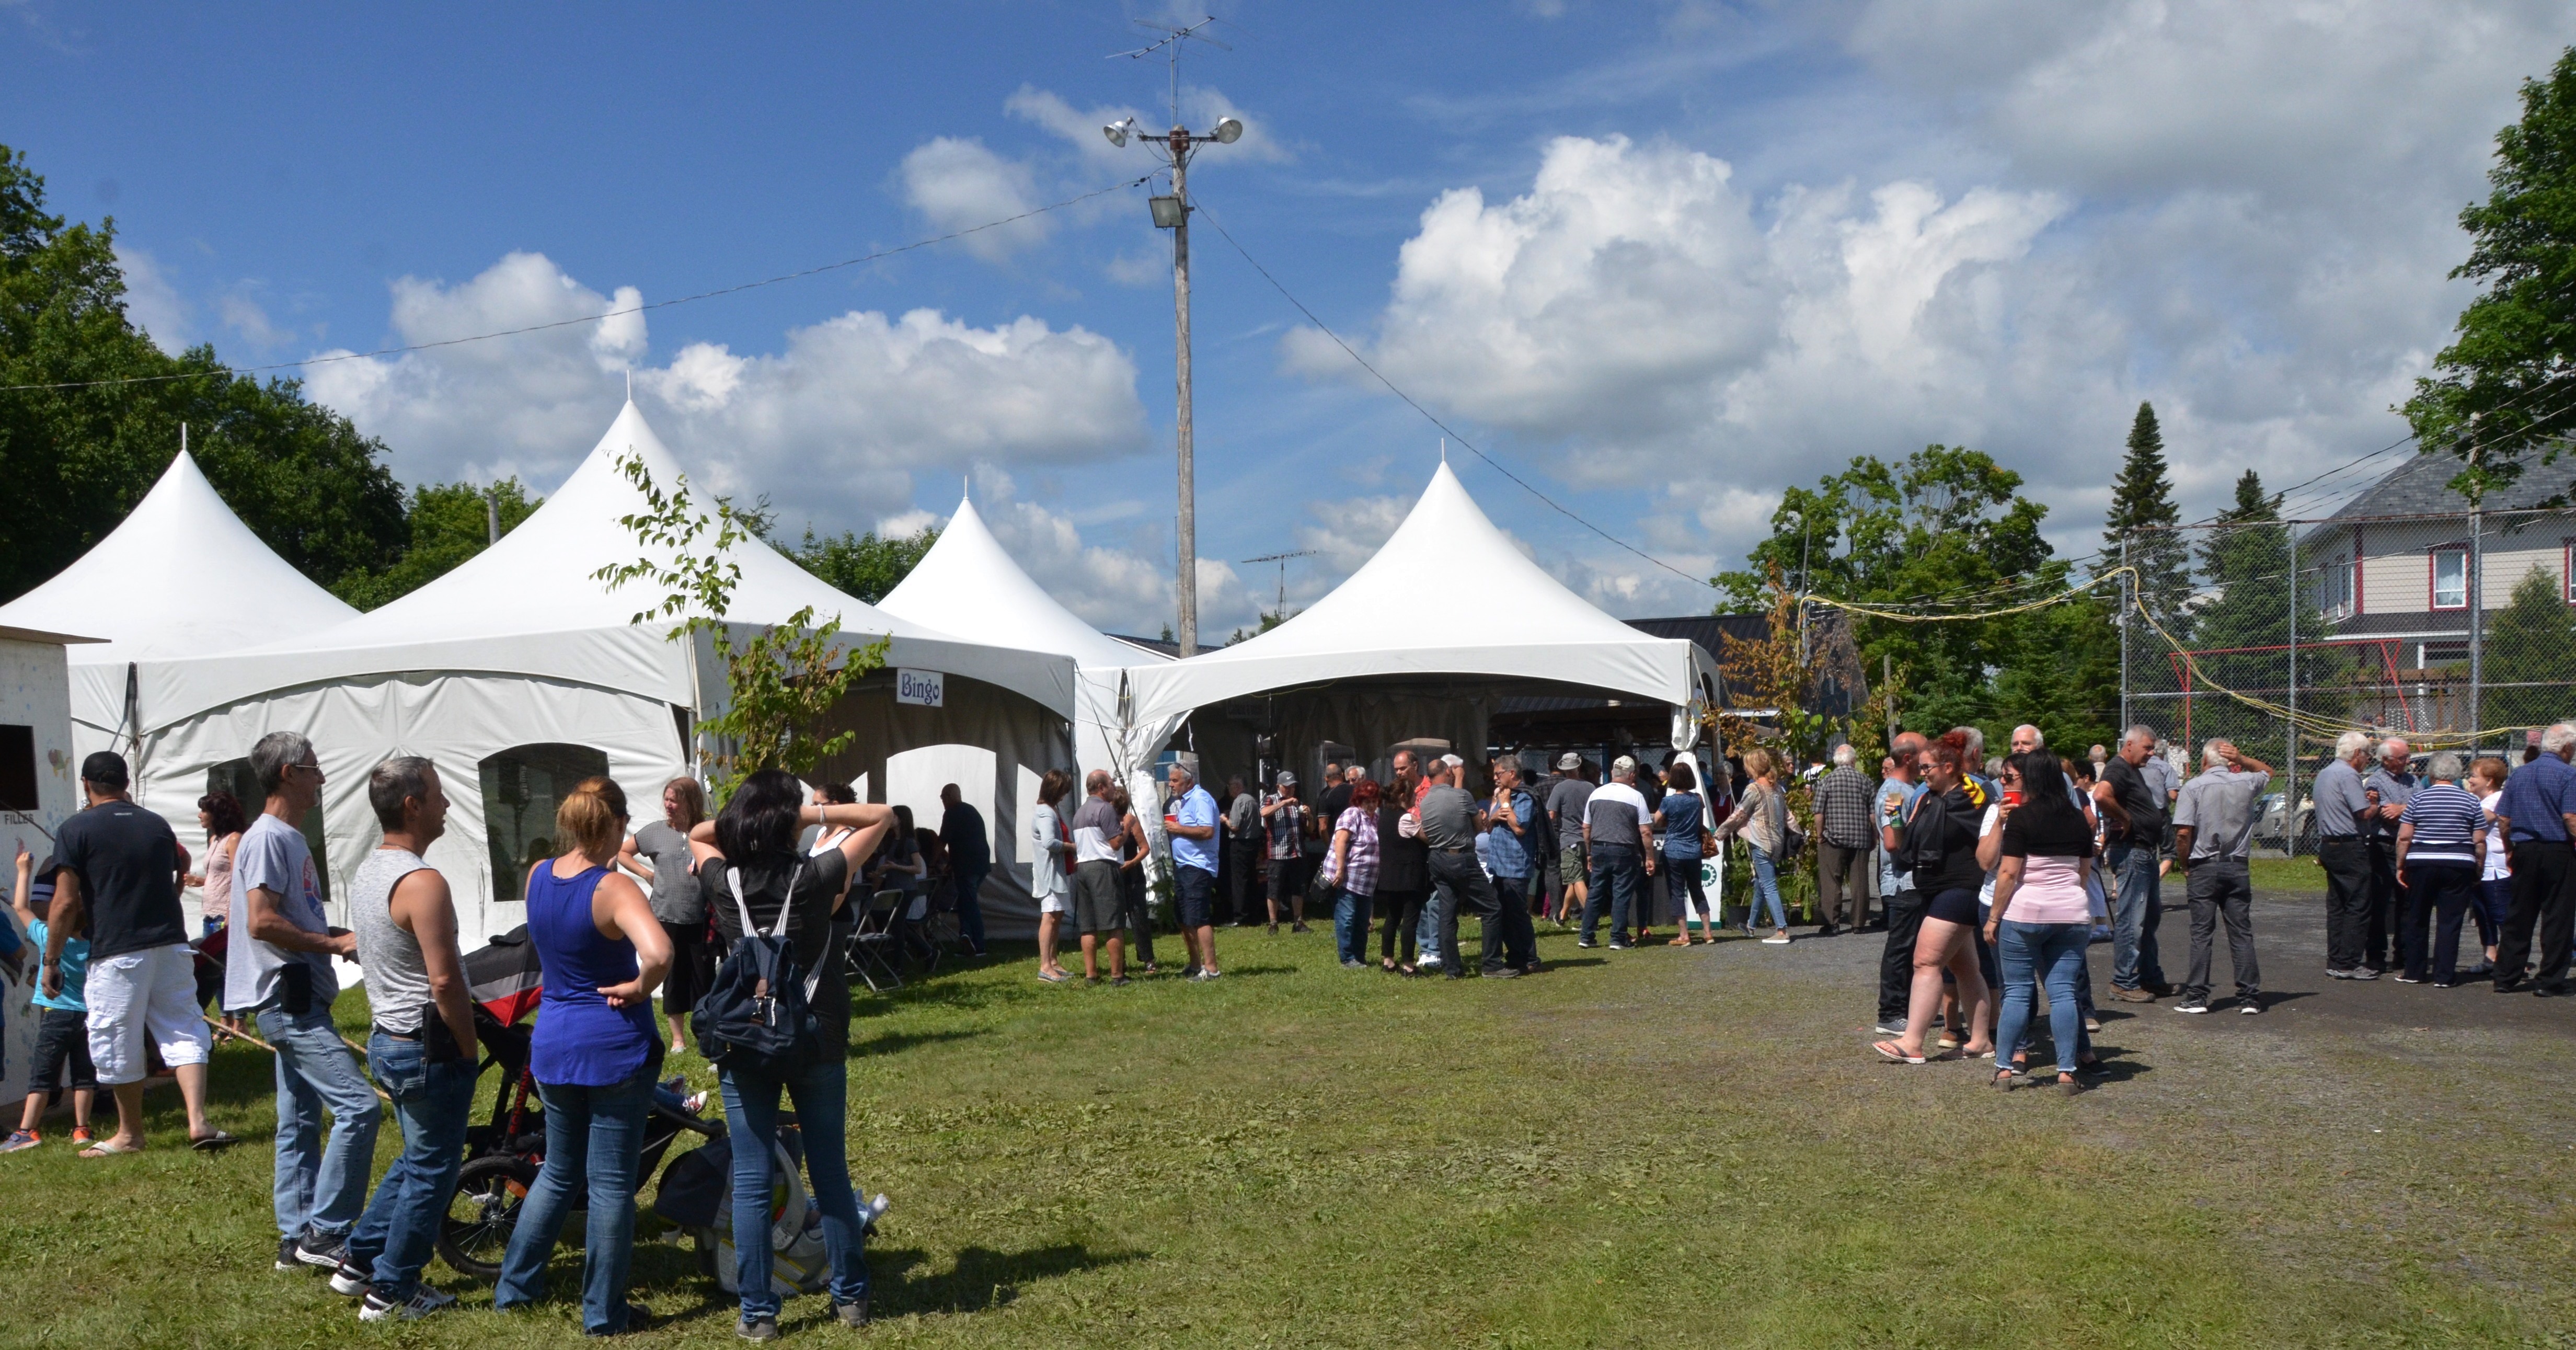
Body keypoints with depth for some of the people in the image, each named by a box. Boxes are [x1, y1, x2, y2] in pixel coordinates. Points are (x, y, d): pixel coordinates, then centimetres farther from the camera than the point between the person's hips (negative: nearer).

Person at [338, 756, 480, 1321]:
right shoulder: (421, 883, -22)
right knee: (432, 1169, 4)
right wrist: (469, 1050, -13)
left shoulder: (366, 873, 8)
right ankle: (391, 1293, 11)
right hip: (428, 1046, -9)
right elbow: (445, 982, -24)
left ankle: (359, 1262, 29)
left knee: (416, 1157, 23)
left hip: (386, 1038, 9)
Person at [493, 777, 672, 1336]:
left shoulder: (537, 876, 1)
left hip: (552, 1044, 6)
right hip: (615, 1046, -6)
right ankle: (604, 1313, 14)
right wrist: (638, 989, -20)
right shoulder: (615, 889, -20)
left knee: (558, 1170, 24)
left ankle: (514, 1286, 33)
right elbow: (658, 953, -37)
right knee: (610, 1183, 5)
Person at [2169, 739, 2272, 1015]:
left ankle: (2197, 997, 1)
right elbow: (2268, 771, 27)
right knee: (2242, 933, 6)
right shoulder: (2246, 783, 2)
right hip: (2238, 868, 3)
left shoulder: (2193, 787, -7)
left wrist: (2185, 866, 0)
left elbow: (2183, 832, -14)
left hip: (2204, 868, -2)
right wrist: (2242, 759, 10)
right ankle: (2249, 997, 6)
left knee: (2201, 933, 1)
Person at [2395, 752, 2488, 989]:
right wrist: (2478, 871, 10)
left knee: (2416, 920, 11)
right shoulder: (2471, 802, 3)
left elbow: (2404, 837, -3)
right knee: (2451, 922, 3)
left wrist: (2400, 866, 5)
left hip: (2421, 864, 0)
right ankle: (2444, 976, 2)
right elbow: (2480, 841, 1)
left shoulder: (2418, 798, 0)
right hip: (2459, 866, 0)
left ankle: (2413, 972, 15)